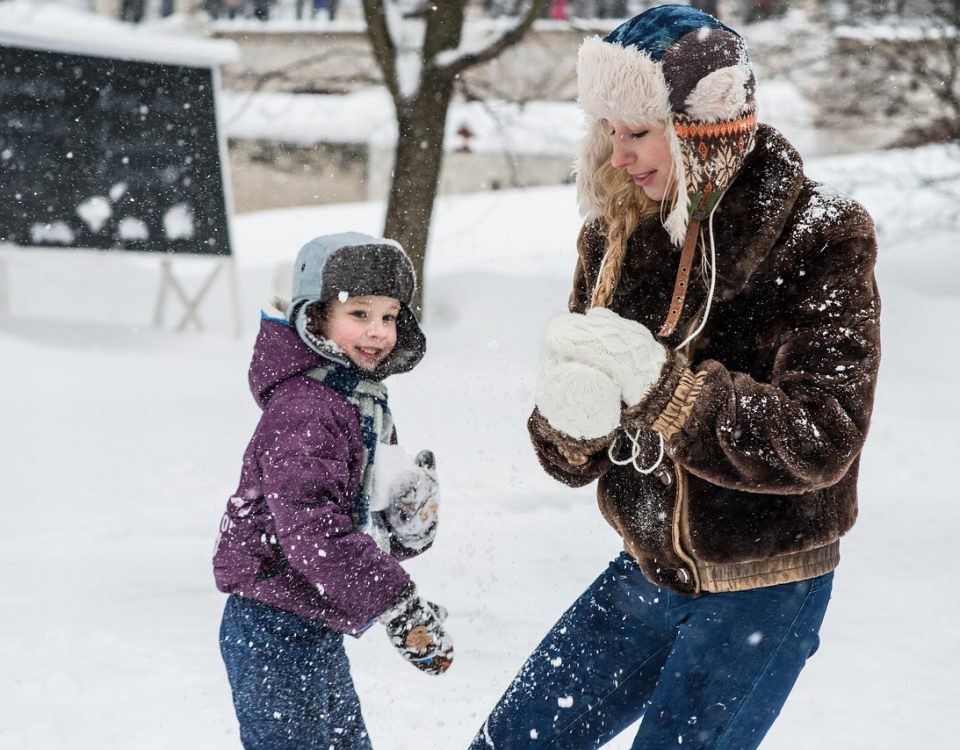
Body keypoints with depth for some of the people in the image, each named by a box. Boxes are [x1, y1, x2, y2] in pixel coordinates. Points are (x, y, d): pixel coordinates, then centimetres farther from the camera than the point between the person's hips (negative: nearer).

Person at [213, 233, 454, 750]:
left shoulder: (365, 403, 13)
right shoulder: (303, 412, -20)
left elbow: (370, 528, 17)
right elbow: (312, 530, -30)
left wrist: (411, 520, -7)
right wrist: (399, 607, -29)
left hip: (315, 630, 10)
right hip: (274, 632, -10)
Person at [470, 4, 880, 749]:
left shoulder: (819, 239, -16)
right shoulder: (617, 235, -1)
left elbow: (820, 439, -25)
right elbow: (576, 460, 0)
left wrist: (661, 386, -34)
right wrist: (569, 420, -25)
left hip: (764, 591, -6)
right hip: (650, 570, 6)